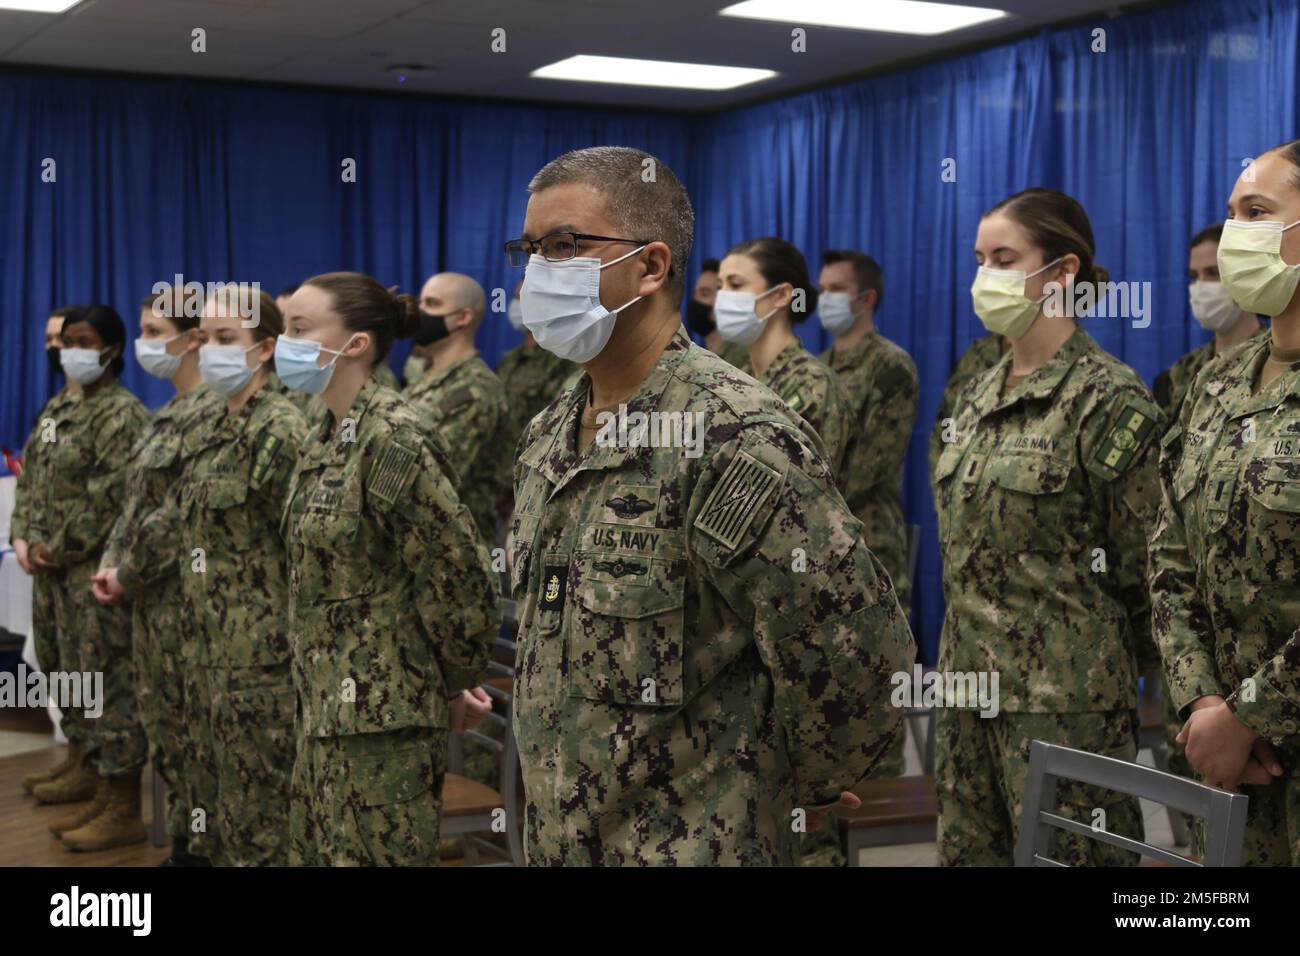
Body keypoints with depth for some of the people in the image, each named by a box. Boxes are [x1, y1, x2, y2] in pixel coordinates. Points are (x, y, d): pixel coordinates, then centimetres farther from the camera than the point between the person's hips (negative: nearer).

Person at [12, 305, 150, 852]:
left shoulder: (121, 413, -12)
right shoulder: (66, 411, 17)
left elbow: (108, 499, -19)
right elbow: (35, 478, 17)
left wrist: (58, 550, -13)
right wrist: (27, 538, 2)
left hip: (101, 569, -9)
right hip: (65, 570, 9)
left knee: (110, 681, -7)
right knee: (78, 677, 17)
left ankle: (123, 811, -3)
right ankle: (91, 771, 31)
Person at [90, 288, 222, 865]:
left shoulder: (213, 411, -16)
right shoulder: (172, 411, 14)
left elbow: (182, 512, -20)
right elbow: (137, 499, 16)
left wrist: (128, 574, -13)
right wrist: (111, 563, 4)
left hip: (184, 595, -9)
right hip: (151, 595, 9)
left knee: (188, 730, -1)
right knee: (162, 726, 14)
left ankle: (201, 848, 9)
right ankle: (182, 843, 24)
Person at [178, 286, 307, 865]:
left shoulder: (279, 430, -14)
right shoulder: (209, 434, 13)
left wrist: (293, 642, -14)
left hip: (264, 651, -9)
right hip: (218, 645, 9)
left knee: (257, 817, 0)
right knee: (225, 795, 15)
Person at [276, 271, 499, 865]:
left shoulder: (392, 439, -18)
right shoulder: (325, 439, 10)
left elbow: (460, 576, -18)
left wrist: (456, 683, -5)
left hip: (386, 711, -9)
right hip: (329, 707, 9)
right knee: (317, 854, 16)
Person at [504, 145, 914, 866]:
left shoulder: (739, 439, -21)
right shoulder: (546, 436, 6)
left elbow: (857, 655, -20)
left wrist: (802, 792, -5)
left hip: (696, 843, -7)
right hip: (552, 834, 8)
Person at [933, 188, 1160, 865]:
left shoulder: (1108, 398, -11)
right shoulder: (979, 394, 11)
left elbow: (1142, 571, -8)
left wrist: (1126, 677, 0)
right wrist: (960, 661, 18)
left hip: (1062, 700, -7)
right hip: (969, 684, 7)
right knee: (968, 851, 12)